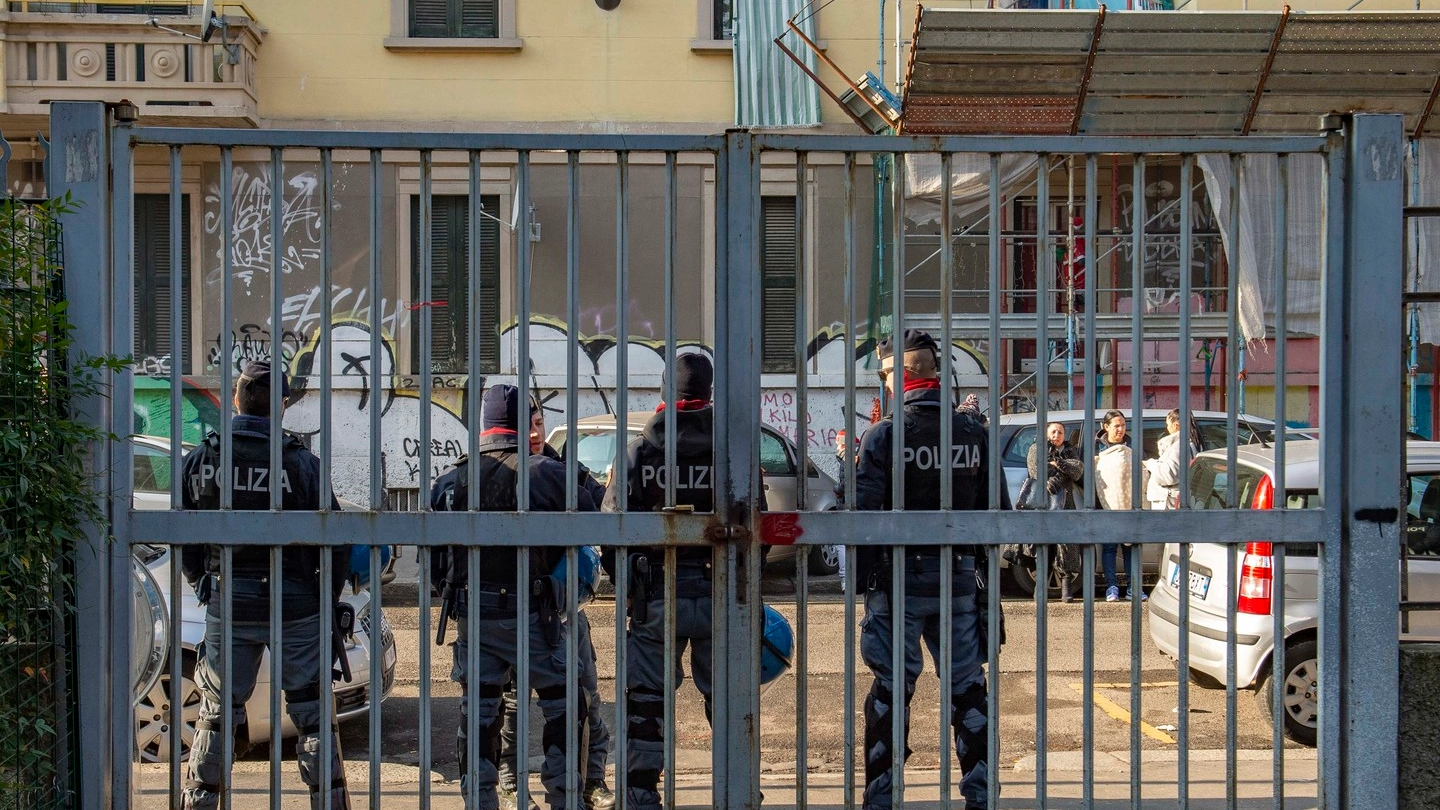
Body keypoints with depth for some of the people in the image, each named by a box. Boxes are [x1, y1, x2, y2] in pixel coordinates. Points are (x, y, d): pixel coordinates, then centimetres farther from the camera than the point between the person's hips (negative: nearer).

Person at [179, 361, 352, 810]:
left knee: (216, 714, 12)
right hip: (294, 605, -2)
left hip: (227, 607, 2)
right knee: (313, 714, 7)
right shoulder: (300, 462, -8)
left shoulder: (200, 460, 0)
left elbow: (181, 536, 6)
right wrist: (328, 597, 9)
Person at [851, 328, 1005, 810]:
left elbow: (862, 512, -14)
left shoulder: (885, 434, -10)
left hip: (900, 576, -3)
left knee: (890, 690, 3)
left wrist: (861, 574, -6)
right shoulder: (974, 433, 2)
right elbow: (999, 510, 5)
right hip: (961, 579, 3)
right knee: (967, 687, 12)